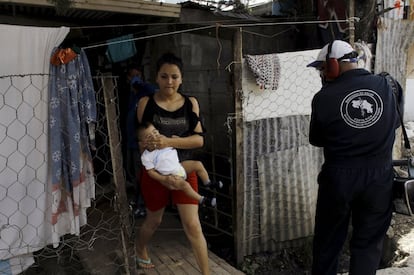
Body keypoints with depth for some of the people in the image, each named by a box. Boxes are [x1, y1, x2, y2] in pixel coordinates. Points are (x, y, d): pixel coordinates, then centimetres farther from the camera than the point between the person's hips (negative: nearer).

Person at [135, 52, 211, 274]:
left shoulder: (191, 103, -3)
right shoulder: (146, 103, -8)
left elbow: (199, 139, -10)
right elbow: (142, 143, -8)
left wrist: (169, 142, -25)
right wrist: (160, 176, -18)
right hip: (155, 172, 0)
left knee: (193, 225, -2)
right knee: (154, 220, 20)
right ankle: (140, 250, 52)